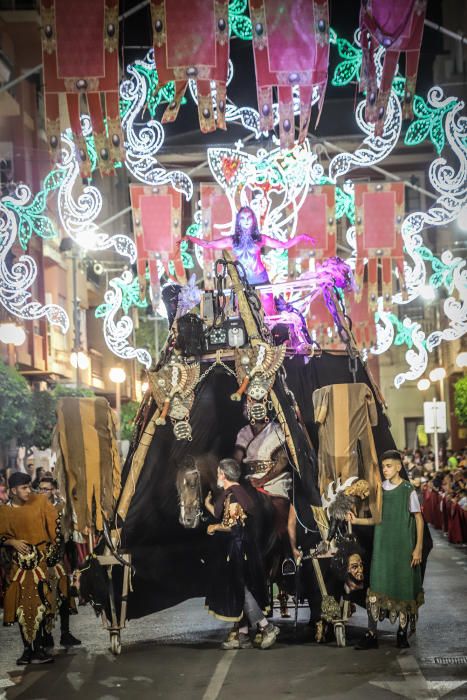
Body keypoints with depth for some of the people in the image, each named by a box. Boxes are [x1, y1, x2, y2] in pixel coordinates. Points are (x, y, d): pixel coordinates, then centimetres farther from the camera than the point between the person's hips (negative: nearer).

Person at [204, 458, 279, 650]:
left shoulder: (231, 495, -16)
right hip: (242, 550, 10)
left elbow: (232, 525, -23)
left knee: (239, 589, -8)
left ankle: (266, 627, -11)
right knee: (240, 590, 10)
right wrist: (208, 506, 33)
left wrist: (214, 527, -6)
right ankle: (242, 635, 12)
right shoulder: (239, 492, 14)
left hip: (236, 550, -10)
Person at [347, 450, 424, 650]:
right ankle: (371, 635, -2)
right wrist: (356, 520, 2)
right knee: (376, 589, -3)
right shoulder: (379, 489, 8)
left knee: (403, 588, 1)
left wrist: (418, 548, -7)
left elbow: (419, 519, -2)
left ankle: (402, 633, 15)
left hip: (403, 547, -3)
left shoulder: (408, 490, -5)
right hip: (382, 547, 4)